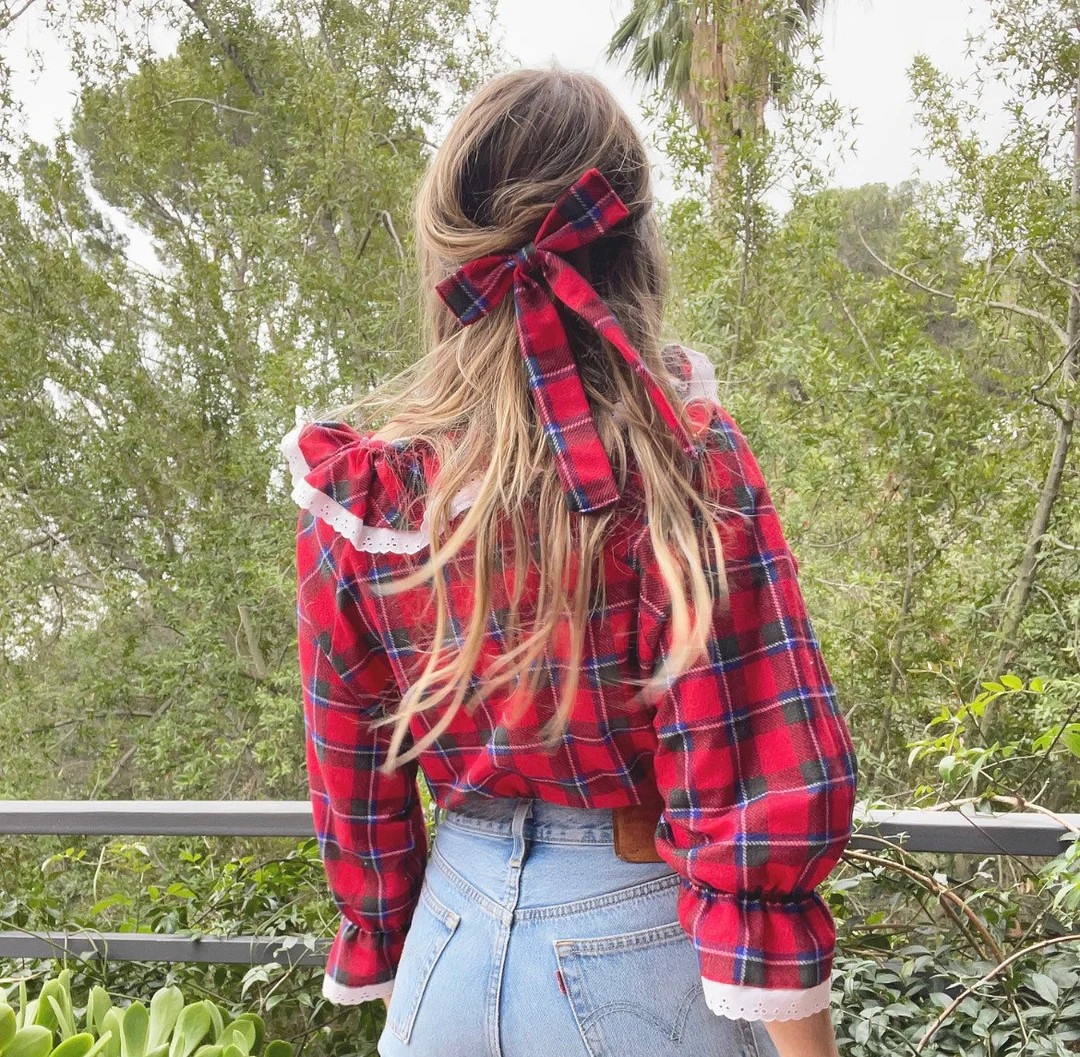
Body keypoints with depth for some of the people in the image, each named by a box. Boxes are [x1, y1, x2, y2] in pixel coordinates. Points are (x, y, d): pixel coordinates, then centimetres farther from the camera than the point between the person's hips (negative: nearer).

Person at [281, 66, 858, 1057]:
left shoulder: (352, 492, -7)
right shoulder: (679, 457, -19)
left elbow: (353, 781, 2)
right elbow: (768, 782, -19)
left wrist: (389, 965, 16)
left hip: (455, 945, 3)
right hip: (644, 959, -2)